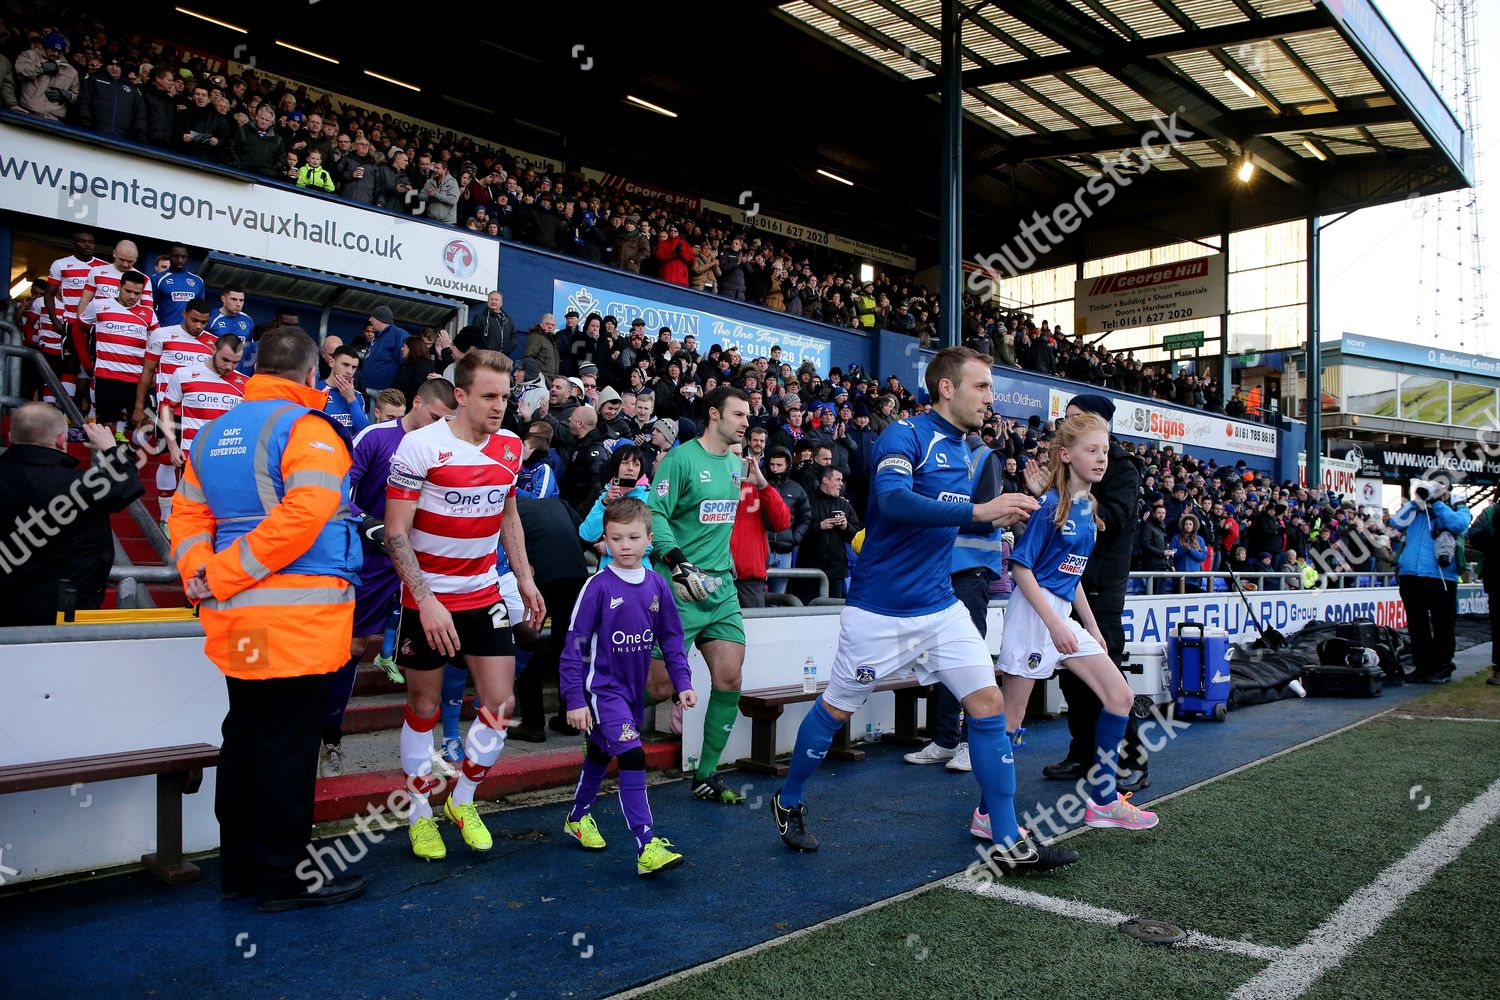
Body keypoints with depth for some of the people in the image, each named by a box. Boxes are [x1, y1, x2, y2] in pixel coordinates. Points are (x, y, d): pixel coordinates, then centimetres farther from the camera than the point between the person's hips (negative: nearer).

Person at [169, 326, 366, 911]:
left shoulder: (214, 433, 14)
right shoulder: (305, 428, -11)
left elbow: (189, 513, 11)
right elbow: (304, 514, -24)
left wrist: (202, 572, -2)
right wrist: (224, 577, -18)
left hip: (237, 620, 8)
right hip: (298, 617, -8)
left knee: (244, 737, 17)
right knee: (288, 747, 0)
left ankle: (239, 867, 28)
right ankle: (285, 877, 10)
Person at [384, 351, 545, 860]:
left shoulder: (510, 446, 2)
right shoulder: (420, 446, -15)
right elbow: (395, 532, -15)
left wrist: (524, 577, 13)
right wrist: (425, 601, -21)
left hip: (484, 594, 4)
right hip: (427, 597, -4)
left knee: (500, 703, 0)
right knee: (423, 709, 7)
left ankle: (463, 800, 23)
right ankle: (421, 814, 26)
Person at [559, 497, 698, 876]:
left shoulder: (657, 586, -1)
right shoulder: (598, 586, -16)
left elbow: (671, 638, 8)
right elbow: (575, 645, -13)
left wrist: (682, 683, 1)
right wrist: (575, 700, -15)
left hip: (634, 689, 6)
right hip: (602, 688, -6)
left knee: (600, 754, 23)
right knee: (632, 755, -18)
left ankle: (578, 818, 43)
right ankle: (646, 847, -17)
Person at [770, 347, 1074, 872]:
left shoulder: (962, 452, 10)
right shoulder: (904, 435, -14)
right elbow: (893, 500, -34)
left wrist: (1002, 514, 8)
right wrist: (979, 510, -37)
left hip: (940, 607, 7)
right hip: (879, 611, -7)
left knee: (988, 703, -2)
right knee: (836, 709, 8)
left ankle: (1008, 842, 6)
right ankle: (788, 804, 31)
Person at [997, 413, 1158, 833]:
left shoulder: (1088, 508, 11)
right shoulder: (1049, 506, -13)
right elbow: (1020, 569, -15)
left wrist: (1092, 629, 17)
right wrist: (1055, 624, -19)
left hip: (1062, 616, 9)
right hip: (1033, 614, -9)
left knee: (1120, 696, 8)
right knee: (1011, 716, -3)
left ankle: (1103, 801, 18)